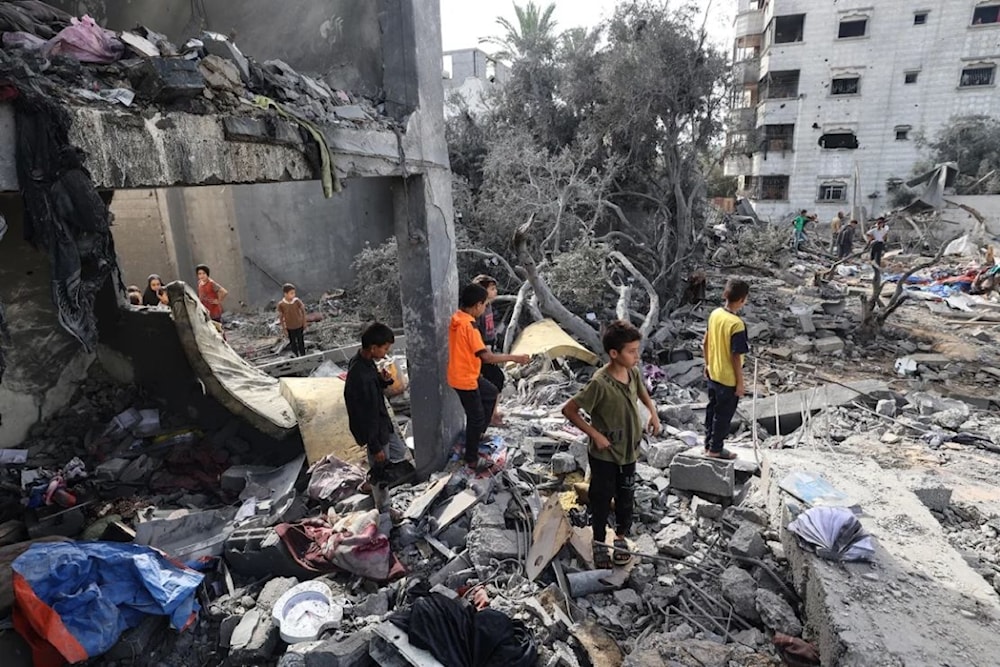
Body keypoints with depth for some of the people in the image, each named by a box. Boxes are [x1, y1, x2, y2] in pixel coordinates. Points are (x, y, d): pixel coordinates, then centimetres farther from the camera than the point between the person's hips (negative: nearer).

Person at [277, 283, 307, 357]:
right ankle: (296, 357, 35)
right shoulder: (281, 304, -19)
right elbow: (280, 316, -6)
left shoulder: (297, 301, -19)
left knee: (301, 342, 13)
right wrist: (284, 328, -1)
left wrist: (304, 323, 0)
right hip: (290, 328, 0)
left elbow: (303, 311, -4)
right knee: (293, 343, 17)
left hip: (299, 326, 0)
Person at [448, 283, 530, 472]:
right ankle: (472, 459, 21)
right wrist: (514, 358, -23)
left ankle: (478, 433, 35)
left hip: (467, 374, 9)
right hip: (465, 378, -9)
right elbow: (486, 357, -30)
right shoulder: (469, 325, -28)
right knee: (476, 417, 6)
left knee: (491, 393, 26)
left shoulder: (456, 318, 1)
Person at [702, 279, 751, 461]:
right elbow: (736, 357, -22)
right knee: (724, 414, 10)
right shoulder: (737, 324, -26)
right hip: (728, 379, -7)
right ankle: (715, 449, 24)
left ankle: (708, 444, 34)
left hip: (713, 373, 7)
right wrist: (740, 383, -12)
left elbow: (705, 343, 7)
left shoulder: (715, 314, -4)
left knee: (712, 409, 20)